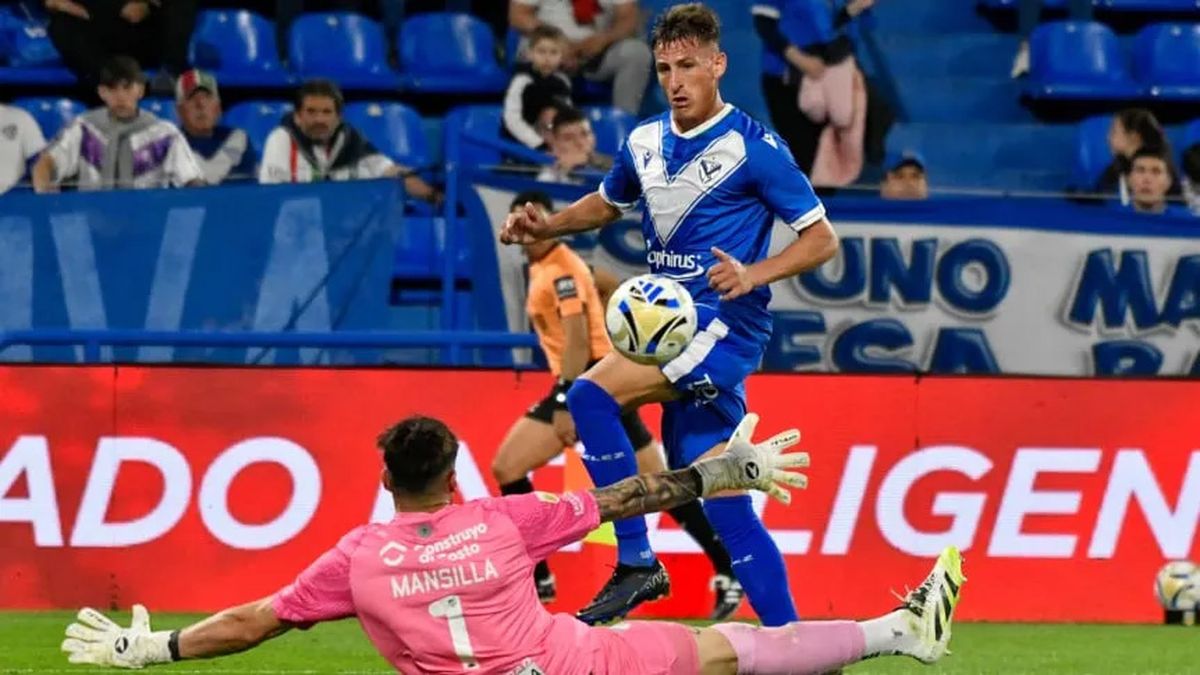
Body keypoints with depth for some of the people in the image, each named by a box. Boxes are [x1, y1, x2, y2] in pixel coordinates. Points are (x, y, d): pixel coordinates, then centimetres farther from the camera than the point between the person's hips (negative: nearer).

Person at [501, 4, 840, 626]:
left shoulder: (753, 147, -9)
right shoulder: (645, 142, 11)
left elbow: (821, 238, -7)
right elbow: (608, 202, 31)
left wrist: (753, 274, -22)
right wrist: (547, 225, 13)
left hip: (720, 324, -7)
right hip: (668, 323, 7)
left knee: (591, 396, -25)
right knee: (723, 505, 4)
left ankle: (636, 563, -19)